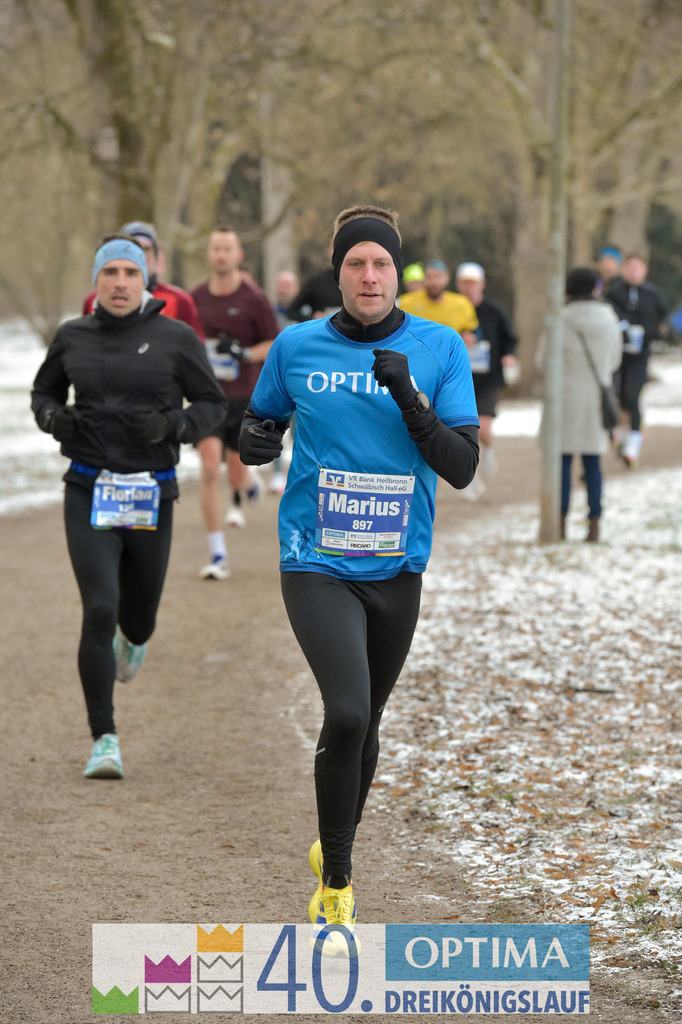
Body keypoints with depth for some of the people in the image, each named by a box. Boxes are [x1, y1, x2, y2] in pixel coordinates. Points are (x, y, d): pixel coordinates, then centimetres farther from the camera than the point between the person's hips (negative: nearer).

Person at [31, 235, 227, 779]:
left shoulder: (176, 338, -3)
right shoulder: (72, 338, 3)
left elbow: (212, 403, 3)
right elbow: (44, 391, 18)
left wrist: (173, 425, -17)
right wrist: (52, 416, -5)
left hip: (151, 496, 0)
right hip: (89, 493, 0)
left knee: (139, 614, 14)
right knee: (99, 611, -15)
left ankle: (133, 639, 56)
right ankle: (105, 741, -7)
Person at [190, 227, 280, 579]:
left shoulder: (254, 299, -6)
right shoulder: (197, 297, 3)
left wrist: (246, 354, -18)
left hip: (244, 397, -1)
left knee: (237, 475, 5)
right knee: (209, 468, -13)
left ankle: (248, 484, 48)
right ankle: (218, 556, -9)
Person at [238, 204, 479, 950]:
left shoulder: (439, 349, -2)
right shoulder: (296, 347, -1)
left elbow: (462, 468, -6)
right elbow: (261, 421, 15)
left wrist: (410, 399, -20)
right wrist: (254, 440, -9)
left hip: (397, 567, 2)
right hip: (317, 563, -2)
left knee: (365, 721, 16)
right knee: (346, 713, -20)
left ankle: (334, 853, 42)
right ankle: (337, 883, -4)